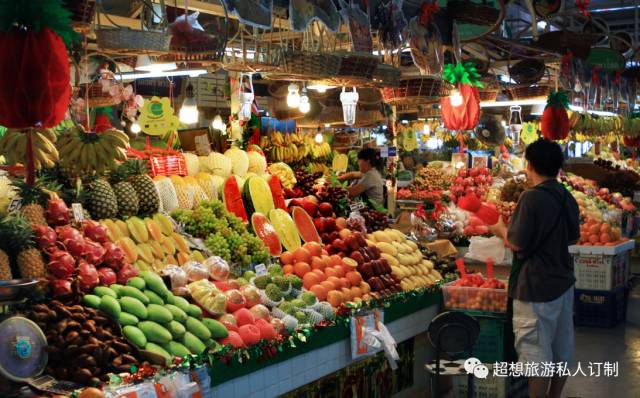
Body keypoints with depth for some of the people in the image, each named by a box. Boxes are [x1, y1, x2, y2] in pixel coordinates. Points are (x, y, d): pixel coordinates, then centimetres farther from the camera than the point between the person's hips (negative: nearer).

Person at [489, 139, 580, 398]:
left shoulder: (532, 197, -18)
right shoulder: (567, 197, 7)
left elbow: (517, 243, -18)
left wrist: (501, 230, 1)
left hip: (536, 286, -8)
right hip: (563, 280, 8)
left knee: (537, 356, -1)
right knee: (562, 350, 16)